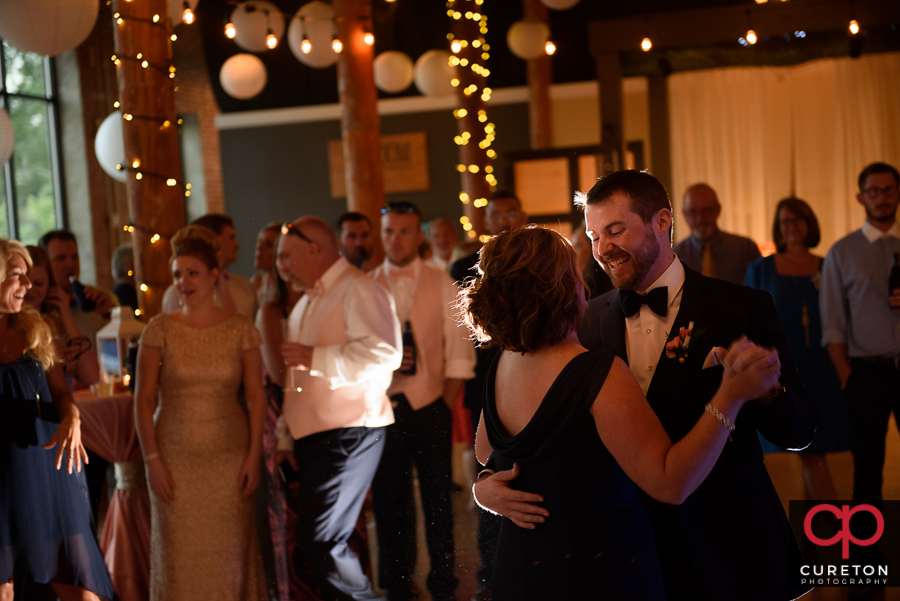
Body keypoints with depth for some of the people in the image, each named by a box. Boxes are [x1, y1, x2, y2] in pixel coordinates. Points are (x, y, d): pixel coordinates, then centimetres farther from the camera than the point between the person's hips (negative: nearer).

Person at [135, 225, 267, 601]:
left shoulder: (241, 329, 1)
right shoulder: (160, 329, -1)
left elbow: (256, 396, 2)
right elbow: (143, 399, -1)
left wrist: (254, 455, -4)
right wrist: (152, 459, -6)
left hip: (230, 456, 0)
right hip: (175, 456, 0)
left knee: (230, 553, 3)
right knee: (180, 553, 3)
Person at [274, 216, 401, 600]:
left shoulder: (358, 291, -9)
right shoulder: (306, 304, 22)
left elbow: (381, 353, -25)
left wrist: (314, 358, -18)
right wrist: (286, 439, 24)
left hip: (348, 435, -10)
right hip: (311, 437, 10)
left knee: (320, 545, -15)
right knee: (309, 553, 11)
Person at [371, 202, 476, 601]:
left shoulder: (441, 284, 5)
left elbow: (459, 350, 2)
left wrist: (447, 403, -4)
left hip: (431, 406, 0)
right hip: (383, 408, 0)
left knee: (438, 501, 5)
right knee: (388, 503, 6)